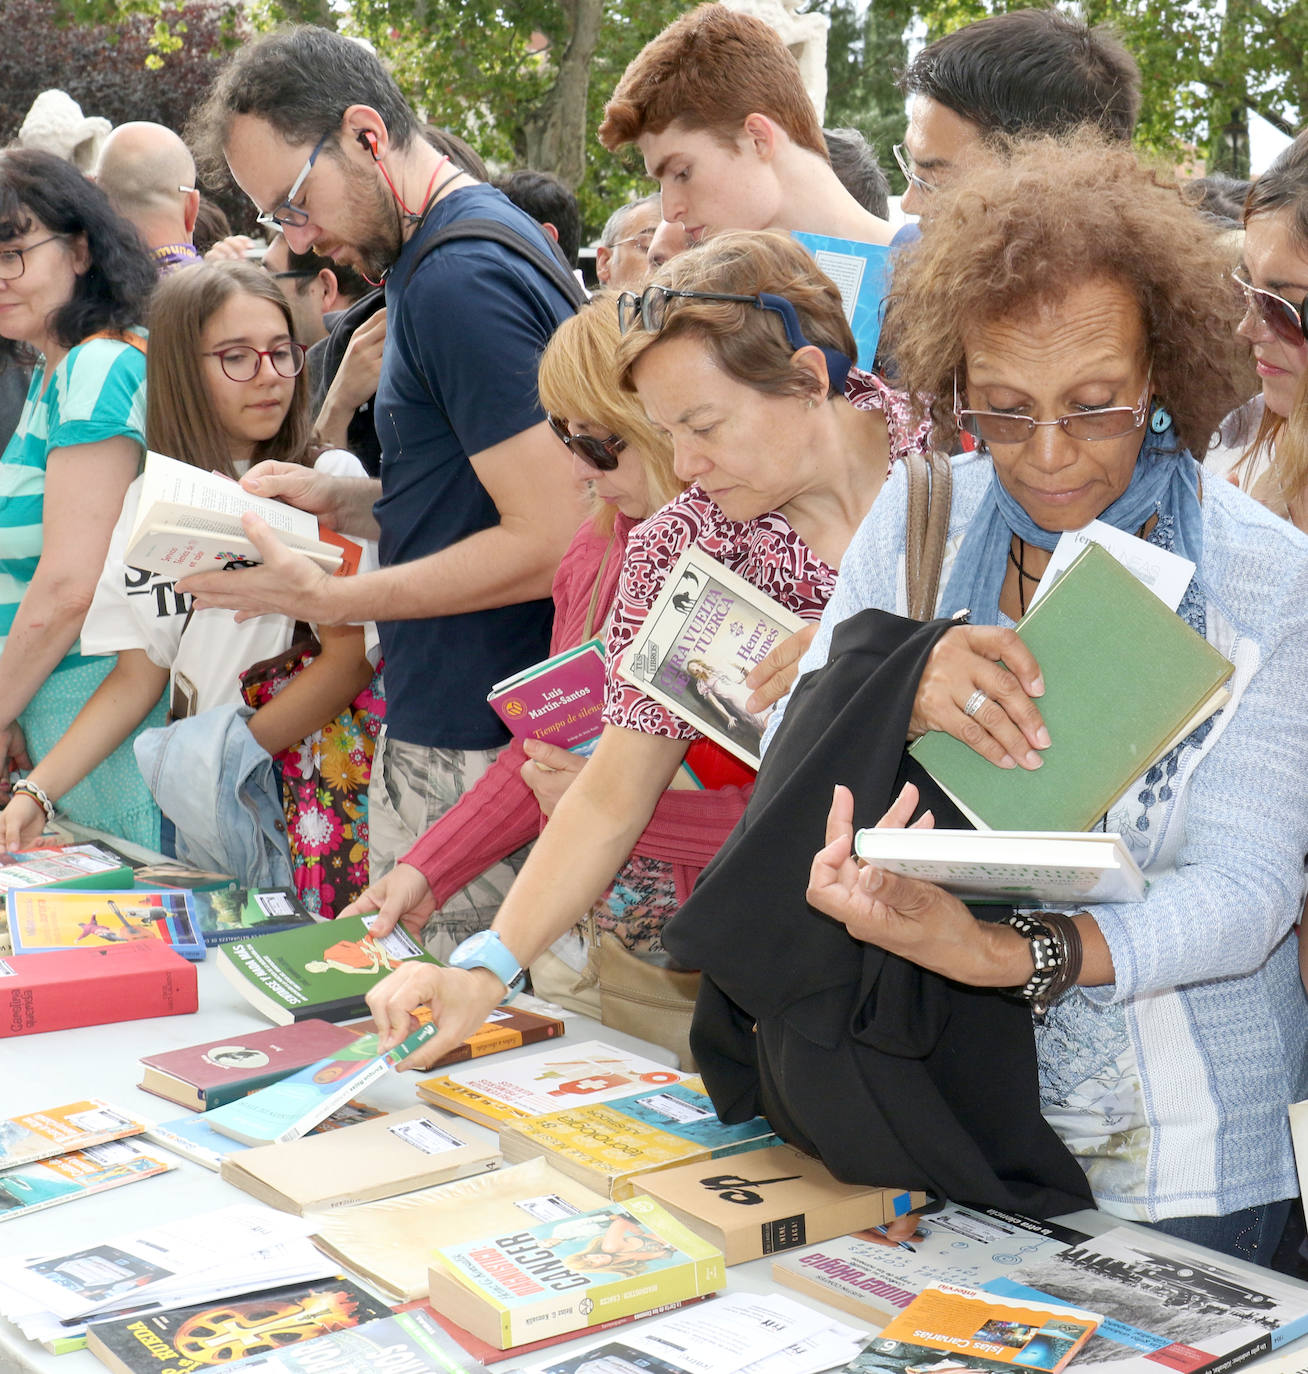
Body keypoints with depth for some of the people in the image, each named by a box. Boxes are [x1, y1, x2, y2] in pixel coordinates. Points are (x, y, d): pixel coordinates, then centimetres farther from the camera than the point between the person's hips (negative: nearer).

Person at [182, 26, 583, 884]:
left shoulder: (458, 280, -18)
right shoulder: (482, 233, 14)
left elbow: (551, 540, -22)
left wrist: (325, 599, -18)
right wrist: (341, 503, 8)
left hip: (470, 748, -10)